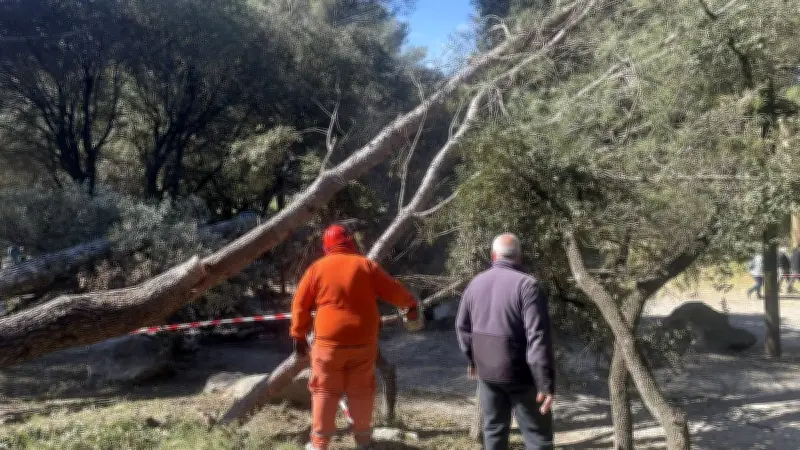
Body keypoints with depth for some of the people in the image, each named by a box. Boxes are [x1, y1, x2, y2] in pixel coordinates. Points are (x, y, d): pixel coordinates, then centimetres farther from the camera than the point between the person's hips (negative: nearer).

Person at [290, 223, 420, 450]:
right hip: (363, 340, 1)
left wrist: (299, 335, 12)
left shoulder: (317, 268, 0)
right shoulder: (366, 265, 0)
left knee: (325, 391, 8)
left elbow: (300, 304, 4)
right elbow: (393, 290, 6)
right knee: (361, 390, 14)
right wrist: (410, 304, 24)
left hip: (329, 341, -1)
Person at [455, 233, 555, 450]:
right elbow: (538, 337, -22)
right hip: (520, 372, -5)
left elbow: (462, 326, 12)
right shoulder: (527, 285, -16)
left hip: (486, 370, 6)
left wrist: (472, 359, 26)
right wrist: (546, 383, -20)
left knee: (494, 429, 16)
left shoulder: (476, 283, 3)